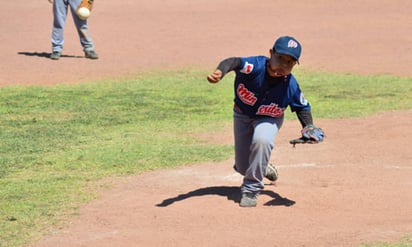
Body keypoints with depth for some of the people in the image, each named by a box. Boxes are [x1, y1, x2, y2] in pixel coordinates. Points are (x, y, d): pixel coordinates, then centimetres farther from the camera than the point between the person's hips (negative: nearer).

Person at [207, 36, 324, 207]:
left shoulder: (291, 86, -27)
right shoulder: (256, 67, -36)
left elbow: (302, 107, -8)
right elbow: (234, 62, -55)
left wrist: (308, 128, -26)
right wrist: (220, 72, -77)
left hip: (269, 119, -1)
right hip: (242, 115, 1)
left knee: (262, 140, -36)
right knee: (242, 167, 10)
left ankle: (252, 188, -18)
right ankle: (263, 168, 49)